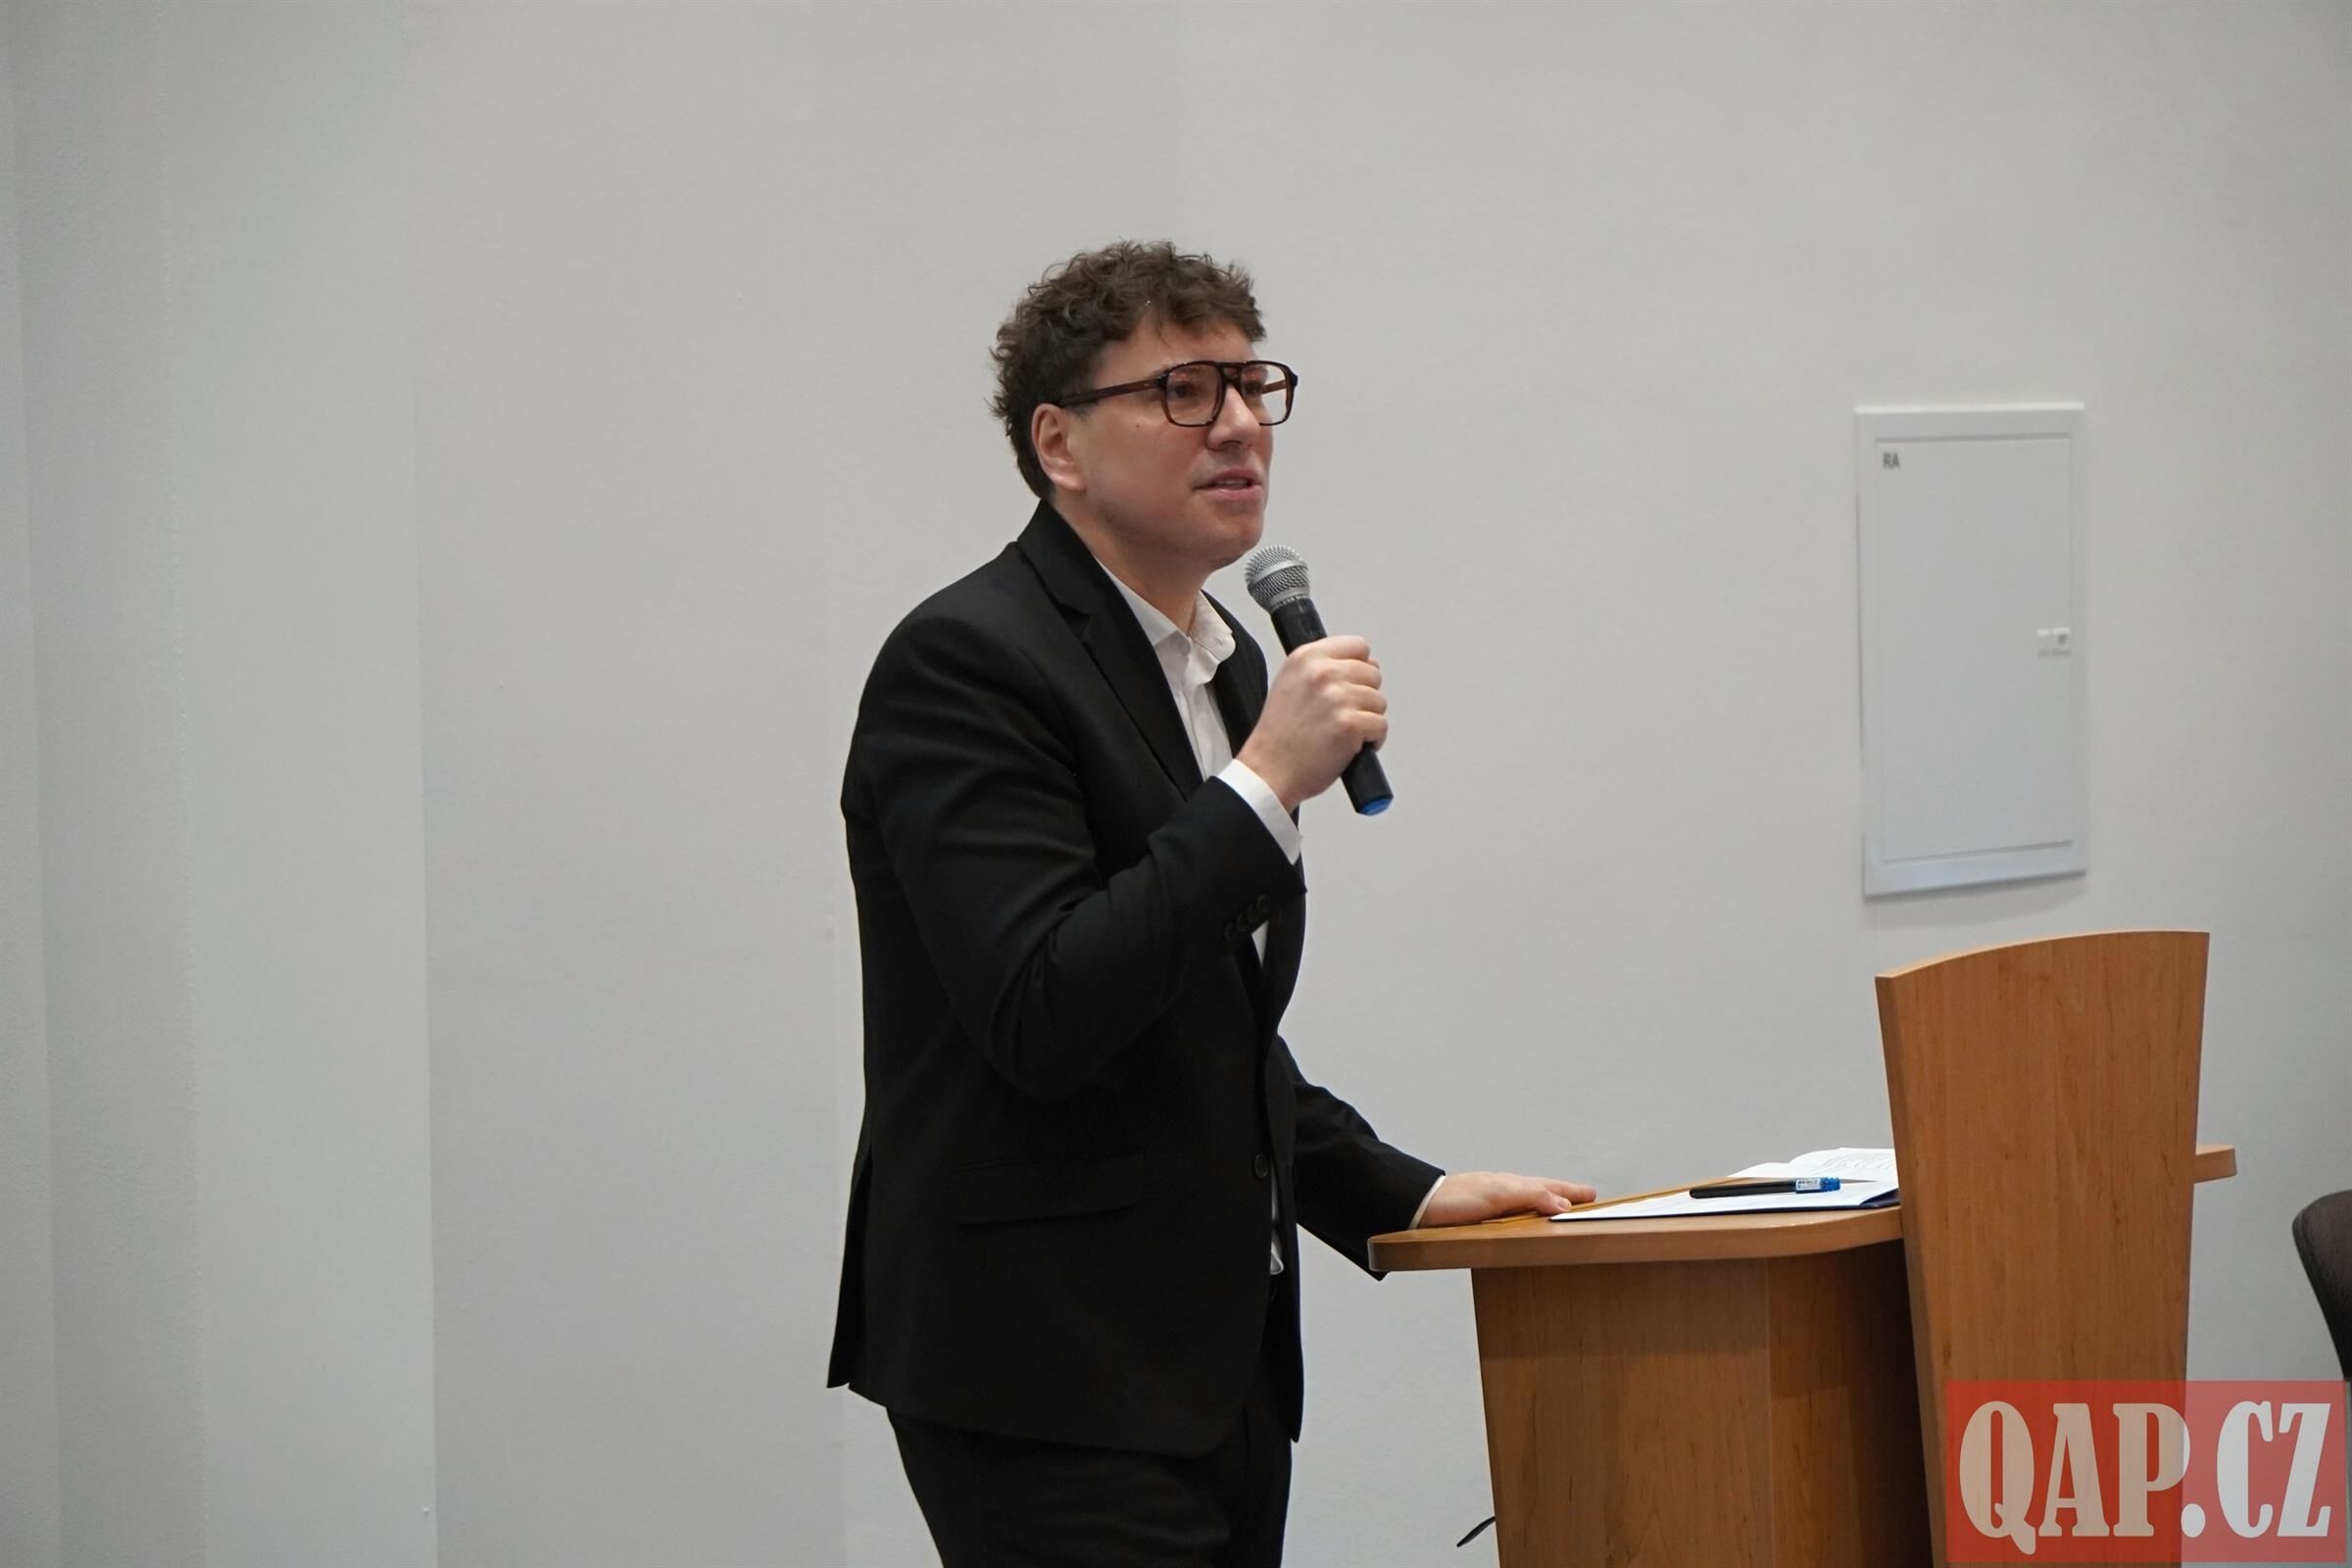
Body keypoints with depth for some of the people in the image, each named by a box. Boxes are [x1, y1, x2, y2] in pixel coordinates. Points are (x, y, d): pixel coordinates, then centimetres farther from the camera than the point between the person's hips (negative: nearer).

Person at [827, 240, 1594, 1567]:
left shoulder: (1224, 661, 16)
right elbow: (1042, 1017, -23)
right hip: (1051, 1375, -9)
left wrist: (1394, 1195, 18)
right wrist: (1270, 784, -21)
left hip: (1216, 1354, 9)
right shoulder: (967, 663, -12)